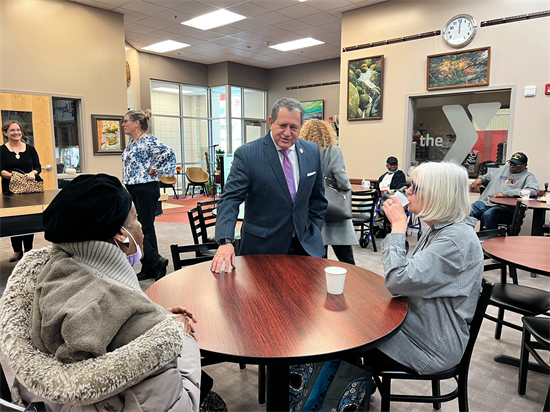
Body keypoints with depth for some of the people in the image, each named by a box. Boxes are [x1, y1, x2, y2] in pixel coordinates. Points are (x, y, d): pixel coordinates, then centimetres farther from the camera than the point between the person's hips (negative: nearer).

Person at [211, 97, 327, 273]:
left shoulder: (312, 152, 3)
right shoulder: (247, 154, -11)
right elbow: (230, 199, -16)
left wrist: (313, 232, 5)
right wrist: (225, 242, -28)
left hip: (305, 244, 4)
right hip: (262, 246, -3)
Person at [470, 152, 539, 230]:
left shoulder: (528, 177, 6)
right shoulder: (504, 168, 25)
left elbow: (534, 191, -14)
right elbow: (488, 176, 40)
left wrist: (505, 193, -19)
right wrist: (480, 179, 14)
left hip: (504, 207, -5)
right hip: (485, 202, 5)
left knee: (487, 215, -37)